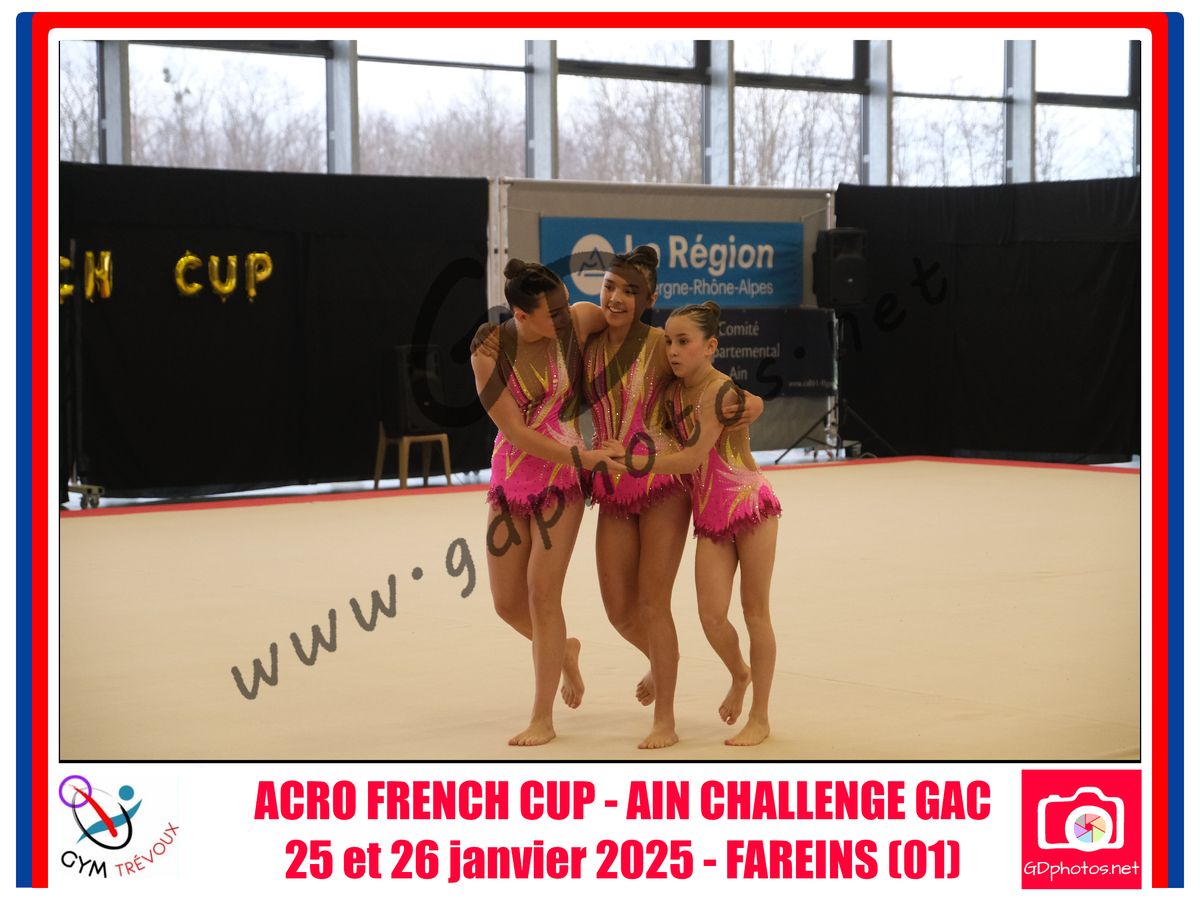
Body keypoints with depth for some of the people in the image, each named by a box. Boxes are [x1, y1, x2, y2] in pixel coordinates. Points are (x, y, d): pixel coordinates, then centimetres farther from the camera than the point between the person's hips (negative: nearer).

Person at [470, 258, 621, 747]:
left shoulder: (570, 327, -12)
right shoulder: (489, 354, -15)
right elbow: (516, 432, -16)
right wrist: (583, 457, -18)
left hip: (562, 478, -1)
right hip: (511, 477, 2)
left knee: (542, 589, -10)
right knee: (507, 601, 6)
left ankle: (543, 718, 0)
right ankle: (563, 650, 39)